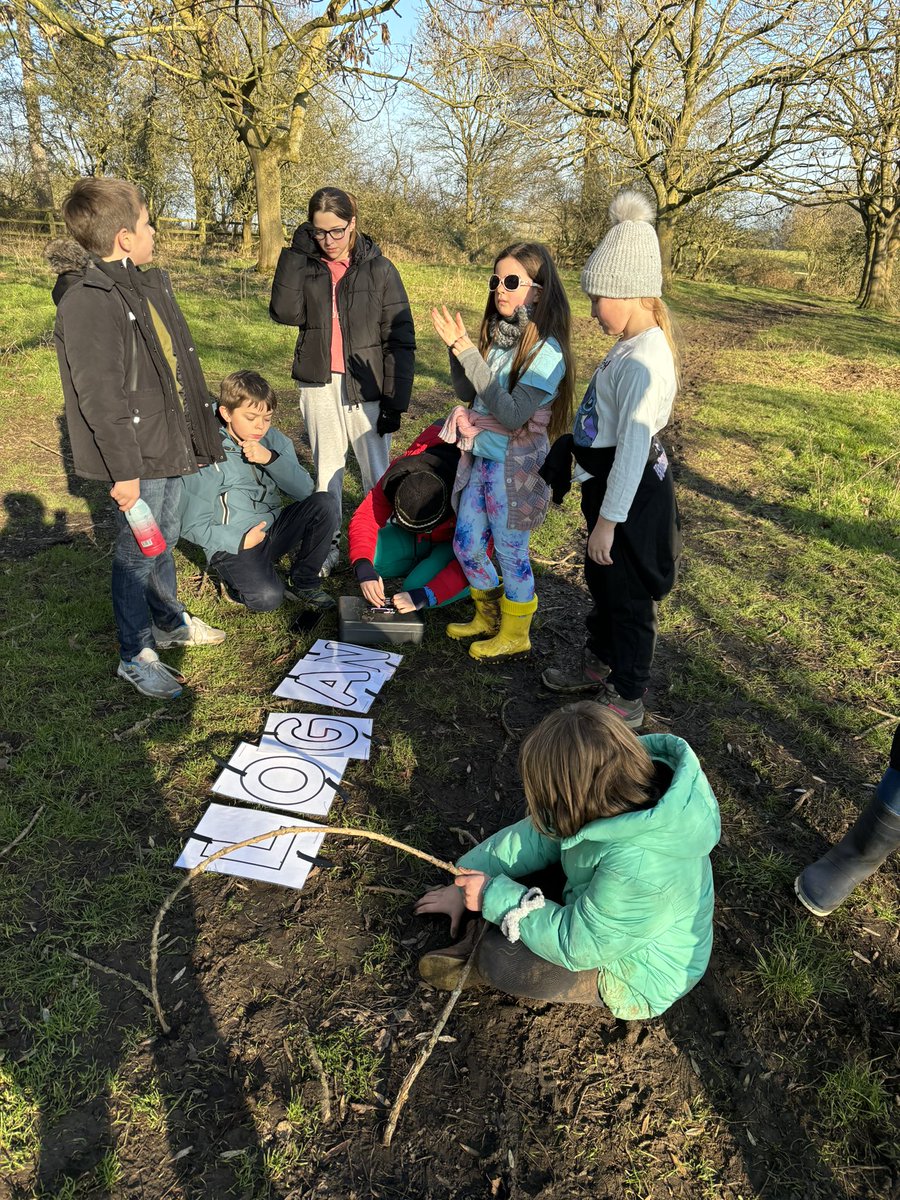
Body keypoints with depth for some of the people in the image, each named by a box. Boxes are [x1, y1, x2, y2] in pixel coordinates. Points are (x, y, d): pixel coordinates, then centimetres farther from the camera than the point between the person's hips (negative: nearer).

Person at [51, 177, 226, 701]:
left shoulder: (150, 284, 10)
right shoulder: (87, 302, -20)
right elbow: (100, 397, -22)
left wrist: (202, 419, 21)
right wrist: (123, 470, -21)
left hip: (171, 442, 9)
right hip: (138, 457, -9)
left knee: (165, 538, 22)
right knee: (137, 551, 4)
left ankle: (169, 621, 41)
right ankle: (135, 655, 19)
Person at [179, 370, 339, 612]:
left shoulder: (274, 440, 3)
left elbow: (304, 490, -7)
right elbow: (193, 526, -10)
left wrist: (271, 459, -20)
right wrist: (240, 541, -19)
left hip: (274, 528, 5)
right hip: (234, 544, -5)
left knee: (324, 504, -18)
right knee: (267, 598, -30)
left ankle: (304, 581, -2)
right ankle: (236, 576, 7)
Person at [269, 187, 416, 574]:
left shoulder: (378, 269, -3)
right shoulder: (305, 267, 6)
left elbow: (400, 340, -5)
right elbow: (285, 312, -11)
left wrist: (394, 401, -11)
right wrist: (295, 252, -11)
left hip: (365, 387, -3)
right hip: (318, 384, 3)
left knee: (377, 474, 1)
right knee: (326, 470, 12)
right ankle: (326, 547, 22)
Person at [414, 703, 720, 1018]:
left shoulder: (636, 869, -44)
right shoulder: (633, 785, -20)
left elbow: (575, 947, -29)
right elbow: (541, 836, -9)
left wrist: (495, 896, -21)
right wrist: (464, 887, -3)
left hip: (634, 981, -7)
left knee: (500, 958, -19)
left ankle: (483, 954, 13)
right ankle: (482, 936, 5)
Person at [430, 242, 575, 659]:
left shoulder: (546, 350, -17)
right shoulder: (497, 333, 3)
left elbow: (513, 414, -25)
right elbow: (468, 393, 9)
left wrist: (470, 355, -27)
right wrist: (456, 347, -7)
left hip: (515, 465, -7)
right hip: (480, 457, 7)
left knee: (510, 553, 6)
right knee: (466, 545, 15)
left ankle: (515, 635, 28)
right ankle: (488, 617, 39)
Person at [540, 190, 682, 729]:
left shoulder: (643, 362, -25)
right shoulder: (632, 345, 6)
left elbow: (633, 447, -26)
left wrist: (609, 519, -22)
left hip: (632, 493, -10)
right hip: (610, 481, 10)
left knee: (627, 594, 5)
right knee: (602, 582, 24)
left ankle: (628, 700, 24)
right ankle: (600, 665, 45)